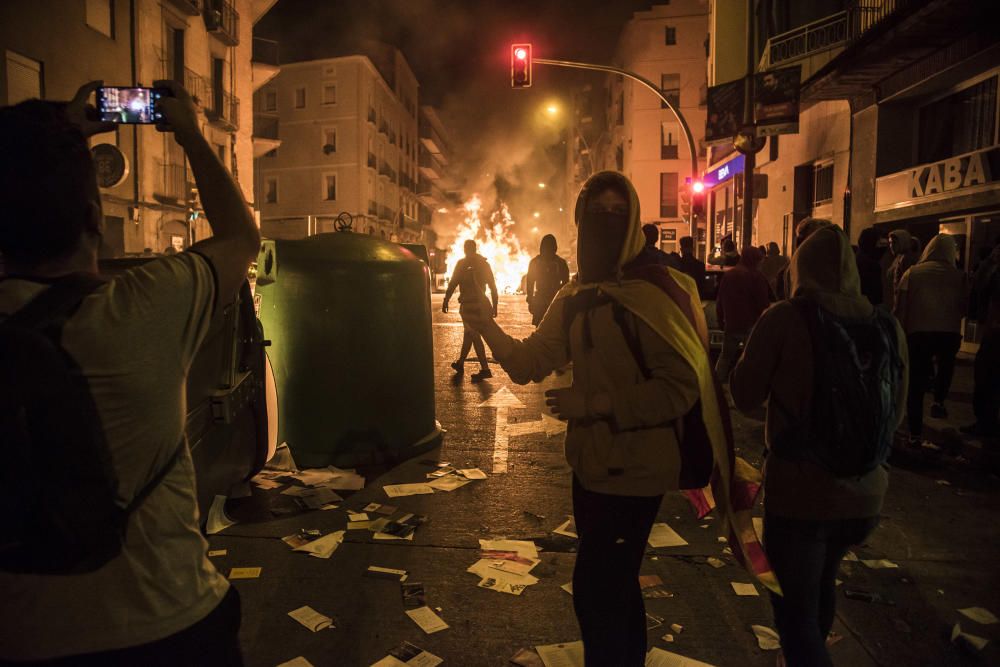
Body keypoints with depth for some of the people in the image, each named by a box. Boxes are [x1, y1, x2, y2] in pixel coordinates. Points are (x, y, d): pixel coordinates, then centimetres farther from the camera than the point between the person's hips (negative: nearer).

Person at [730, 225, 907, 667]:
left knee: (795, 610, 7)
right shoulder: (888, 326, 0)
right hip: (865, 493, 6)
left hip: (797, 491, -6)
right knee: (821, 581, 29)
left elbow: (745, 398, -7)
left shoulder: (784, 319, -14)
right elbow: (896, 414, 10)